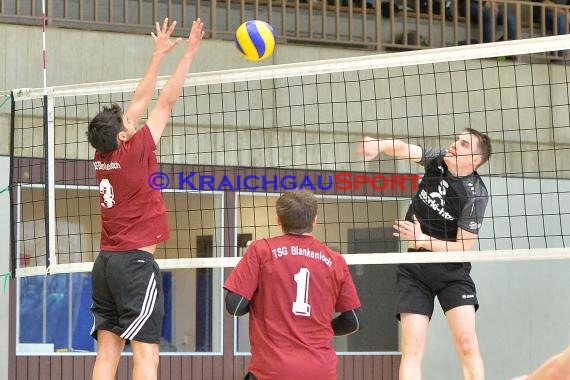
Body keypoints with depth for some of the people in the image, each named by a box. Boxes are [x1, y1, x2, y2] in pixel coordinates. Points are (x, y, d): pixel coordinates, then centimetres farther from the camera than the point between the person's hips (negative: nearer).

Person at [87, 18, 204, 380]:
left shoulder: (103, 156, 7)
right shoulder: (133, 153, -10)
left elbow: (140, 102, 17)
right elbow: (166, 103, -4)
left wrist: (158, 56, 23)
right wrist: (189, 53, 3)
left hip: (106, 261, 8)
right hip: (135, 261, -8)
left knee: (108, 350, 2)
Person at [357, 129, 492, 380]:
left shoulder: (473, 194, -16)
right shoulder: (437, 161, -3)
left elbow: (463, 248, -15)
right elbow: (402, 149, -13)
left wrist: (423, 240, -21)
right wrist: (379, 145, -34)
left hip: (451, 271, -3)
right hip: (414, 269, 4)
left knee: (466, 341, -16)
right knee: (412, 347, -7)